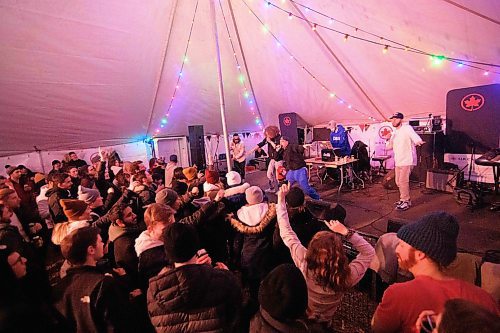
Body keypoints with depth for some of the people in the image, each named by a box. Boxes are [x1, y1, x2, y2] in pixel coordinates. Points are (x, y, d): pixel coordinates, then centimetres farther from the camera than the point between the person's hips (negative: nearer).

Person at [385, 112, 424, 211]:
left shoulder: (407, 128, -9)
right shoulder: (394, 133, 14)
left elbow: (414, 135, -30)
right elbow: (389, 147, 14)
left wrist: (418, 141, -51)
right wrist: (388, 139, -5)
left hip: (407, 160, -8)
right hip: (398, 161, 9)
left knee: (403, 181, -12)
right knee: (398, 181, 15)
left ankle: (406, 201, 1)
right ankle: (403, 199, 30)